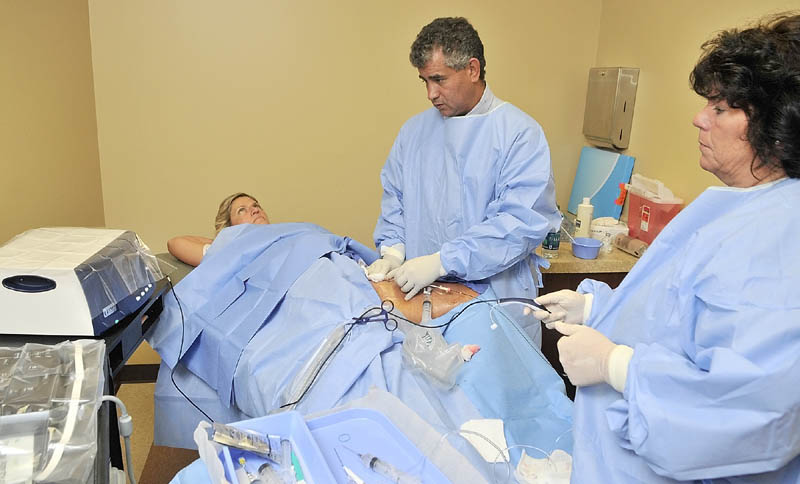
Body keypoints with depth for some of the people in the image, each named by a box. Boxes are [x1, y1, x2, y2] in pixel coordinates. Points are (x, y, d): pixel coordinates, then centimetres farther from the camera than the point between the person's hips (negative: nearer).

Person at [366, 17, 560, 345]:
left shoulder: (520, 133, -8)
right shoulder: (414, 130, 10)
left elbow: (523, 221, -18)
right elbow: (394, 198, 14)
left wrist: (441, 262, -23)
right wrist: (392, 251, -5)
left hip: (496, 299, -3)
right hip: (419, 297, 4)